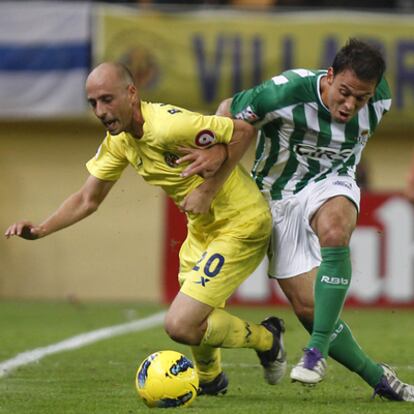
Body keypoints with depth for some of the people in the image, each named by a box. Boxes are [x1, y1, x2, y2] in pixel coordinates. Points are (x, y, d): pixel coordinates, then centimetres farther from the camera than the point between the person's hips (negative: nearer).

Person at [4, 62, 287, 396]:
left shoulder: (168, 125, -27)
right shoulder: (119, 141, 0)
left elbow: (244, 131, -21)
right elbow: (88, 200, 8)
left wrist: (209, 189, -23)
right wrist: (40, 230, -6)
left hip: (241, 224, -9)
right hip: (202, 227, 9)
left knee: (180, 325, -15)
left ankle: (266, 338, 8)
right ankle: (209, 379, 49)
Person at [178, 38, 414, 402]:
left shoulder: (380, 100, -15)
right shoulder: (286, 93, -28)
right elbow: (230, 110, -13)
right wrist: (218, 148, -26)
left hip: (332, 184, 1)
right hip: (280, 196, -1)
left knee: (334, 231, -37)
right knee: (308, 307, -8)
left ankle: (318, 349, -32)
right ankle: (379, 378, 8)